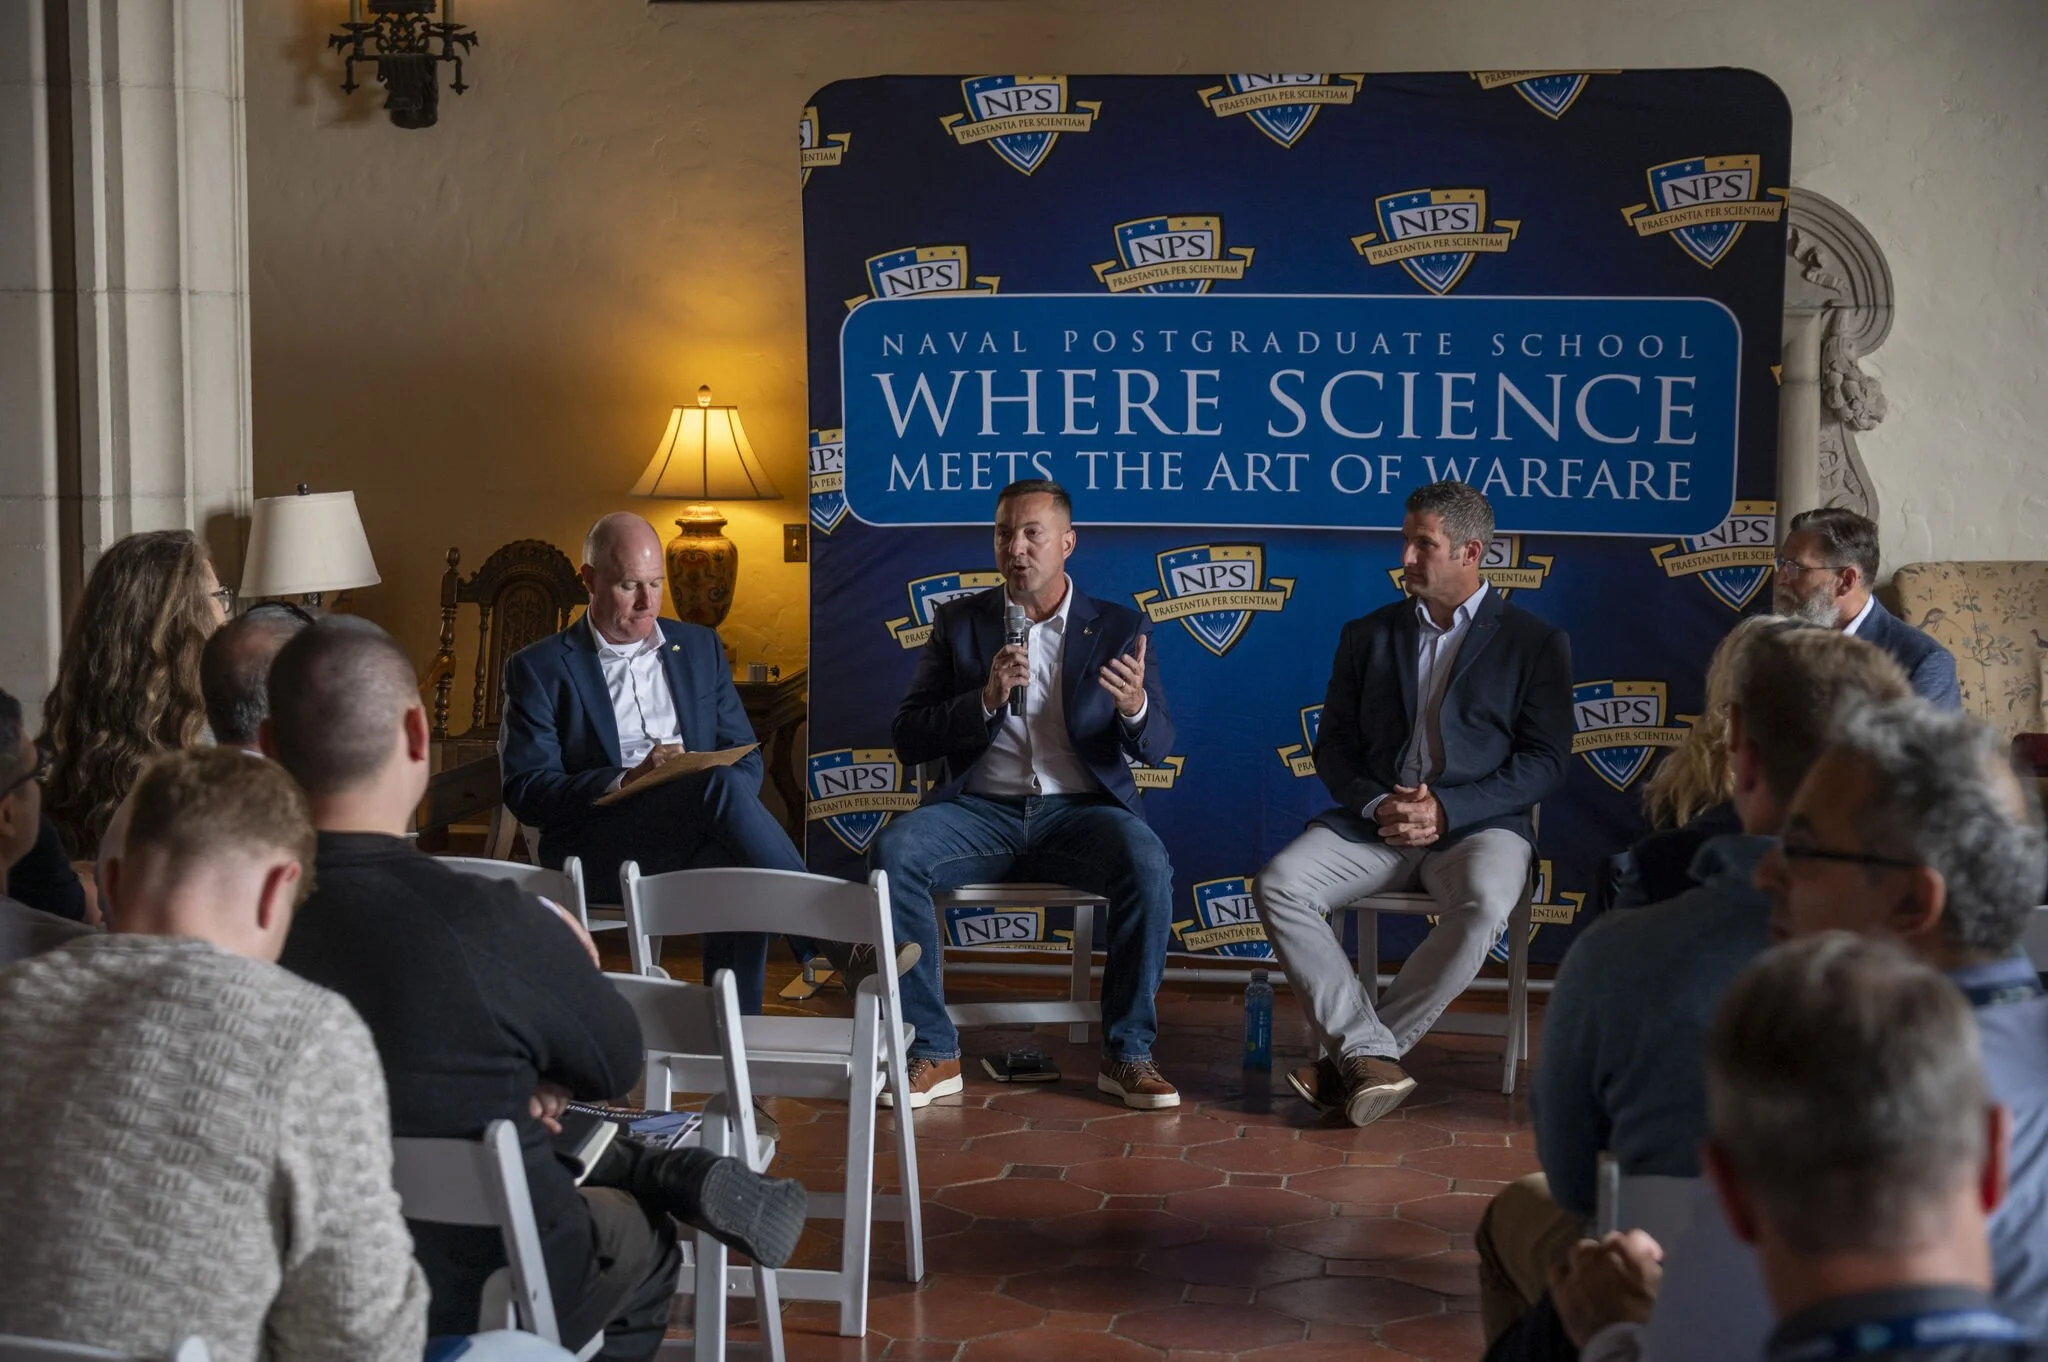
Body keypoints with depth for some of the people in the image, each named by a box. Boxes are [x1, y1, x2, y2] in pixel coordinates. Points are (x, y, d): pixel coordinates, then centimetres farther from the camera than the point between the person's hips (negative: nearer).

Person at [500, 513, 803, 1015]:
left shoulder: (700, 647, 20)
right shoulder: (538, 668, 6)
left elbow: (745, 757, 17)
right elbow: (524, 791, -4)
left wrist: (728, 799, -8)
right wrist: (627, 781, -19)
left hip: (697, 838, 4)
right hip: (598, 850, -4)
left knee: (737, 874, -32)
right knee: (721, 785, -31)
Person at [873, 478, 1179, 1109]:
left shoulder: (1120, 629, 9)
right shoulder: (958, 622, 10)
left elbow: (1157, 747, 1)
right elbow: (909, 740, 3)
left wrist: (1136, 708, -23)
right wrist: (987, 699, -14)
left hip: (1080, 810, -1)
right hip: (981, 811, 1)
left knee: (1148, 862, -33)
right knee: (892, 851, -29)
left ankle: (1127, 1052, -19)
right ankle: (933, 1051, -20)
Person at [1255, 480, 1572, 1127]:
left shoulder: (1536, 643, 6)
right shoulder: (1367, 636, 16)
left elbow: (1545, 760, -1)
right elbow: (1333, 747, 13)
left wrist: (1446, 807, -13)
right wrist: (1376, 806, -8)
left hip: (1477, 824, -3)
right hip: (1373, 822, 3)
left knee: (1484, 906, -37)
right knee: (1277, 886, -24)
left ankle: (1351, 1057, -25)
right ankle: (1369, 1056, -29)